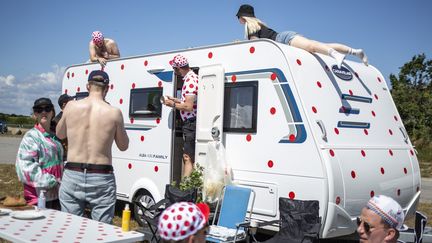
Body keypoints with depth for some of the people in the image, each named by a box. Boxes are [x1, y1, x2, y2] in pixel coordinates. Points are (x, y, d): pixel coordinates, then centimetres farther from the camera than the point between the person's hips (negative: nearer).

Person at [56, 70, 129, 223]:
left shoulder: (71, 106, -2)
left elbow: (60, 134, 16)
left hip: (72, 176, 2)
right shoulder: (113, 113, -8)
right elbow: (123, 146, 6)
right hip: (101, 178, -2)